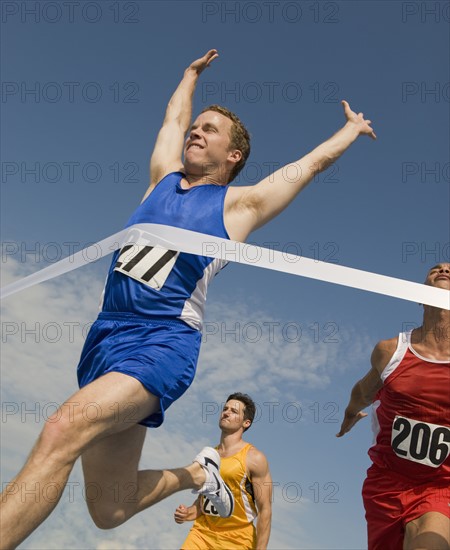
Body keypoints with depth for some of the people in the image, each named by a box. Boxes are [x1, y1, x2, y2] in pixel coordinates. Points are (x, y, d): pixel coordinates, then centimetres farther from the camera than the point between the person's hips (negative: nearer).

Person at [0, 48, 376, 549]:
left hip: (163, 342, -6)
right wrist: (193, 72, 51)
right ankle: (196, 475, 33)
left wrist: (353, 128, 34)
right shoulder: (164, 177, 18)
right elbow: (174, 118, 35)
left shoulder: (241, 203, 6)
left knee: (63, 431, -32)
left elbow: (316, 159, 17)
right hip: (106, 333, 6)